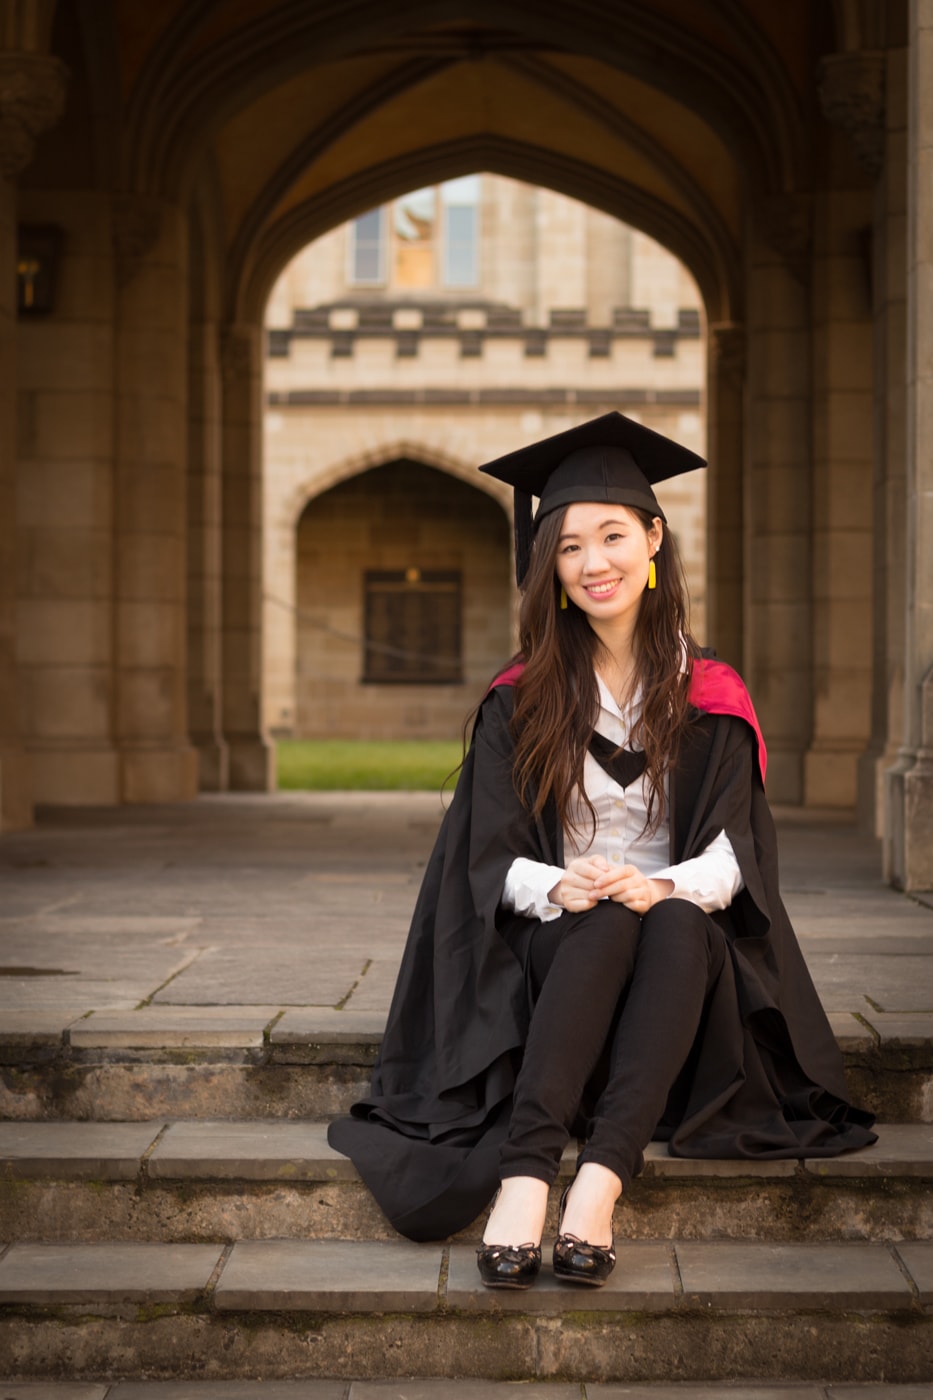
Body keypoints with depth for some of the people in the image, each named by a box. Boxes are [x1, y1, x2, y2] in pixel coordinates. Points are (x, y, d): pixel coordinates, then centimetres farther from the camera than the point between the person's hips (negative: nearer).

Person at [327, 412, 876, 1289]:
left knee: (677, 923, -34)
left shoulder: (710, 697, 7)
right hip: (555, 949, 0)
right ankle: (526, 1173, -48)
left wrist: (666, 887, -22)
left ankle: (602, 1179, -45)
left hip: (684, 946, 1)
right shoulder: (520, 703, 6)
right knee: (603, 921, -35)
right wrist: (558, 887, -21)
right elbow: (489, 858, 2)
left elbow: (737, 853, 0)